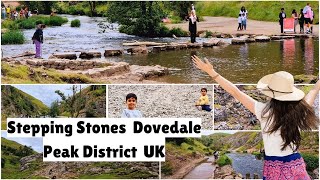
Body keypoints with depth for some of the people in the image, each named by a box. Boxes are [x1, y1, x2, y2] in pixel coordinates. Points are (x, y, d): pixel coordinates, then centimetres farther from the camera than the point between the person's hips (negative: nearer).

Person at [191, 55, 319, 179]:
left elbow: (235, 93, -9)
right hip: (296, 167, 3)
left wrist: (211, 72, -4)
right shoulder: (300, 111, -6)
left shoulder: (265, 112, -14)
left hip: (274, 170, -2)